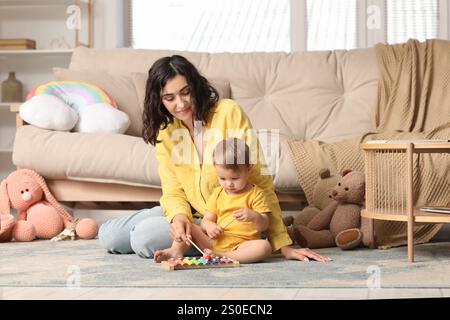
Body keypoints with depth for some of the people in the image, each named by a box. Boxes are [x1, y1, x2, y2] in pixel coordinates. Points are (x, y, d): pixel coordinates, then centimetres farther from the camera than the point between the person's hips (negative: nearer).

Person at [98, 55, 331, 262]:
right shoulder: (164, 132, 1)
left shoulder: (229, 113, -16)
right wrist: (179, 216, -29)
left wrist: (283, 245, -20)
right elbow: (173, 192, -3)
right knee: (109, 236, 1)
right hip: (192, 214, 6)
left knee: (145, 237, -25)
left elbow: (259, 181, -17)